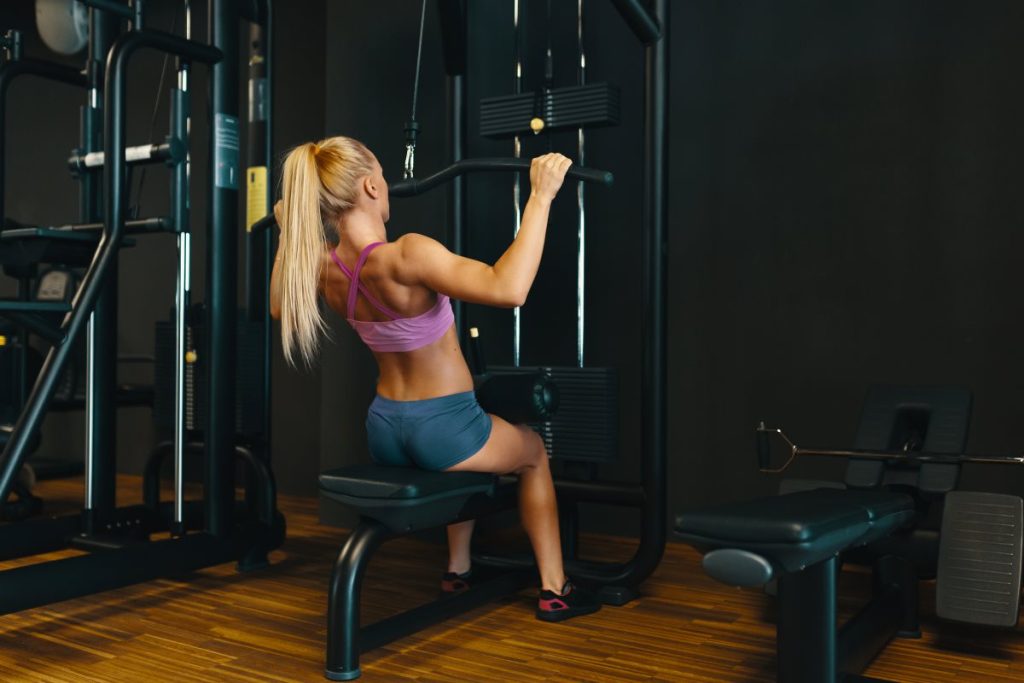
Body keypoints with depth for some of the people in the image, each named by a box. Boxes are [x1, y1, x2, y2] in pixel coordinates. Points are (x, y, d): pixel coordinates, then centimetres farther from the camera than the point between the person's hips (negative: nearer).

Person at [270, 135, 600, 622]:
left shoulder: (323, 268, -5)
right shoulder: (404, 255, -28)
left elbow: (281, 309, 19)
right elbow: (507, 289, -40)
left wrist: (289, 232, 23)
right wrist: (540, 196, -35)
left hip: (385, 430, 7)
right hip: (442, 429, -7)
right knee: (532, 451, 26)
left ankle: (458, 569, 45)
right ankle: (554, 591, 27)